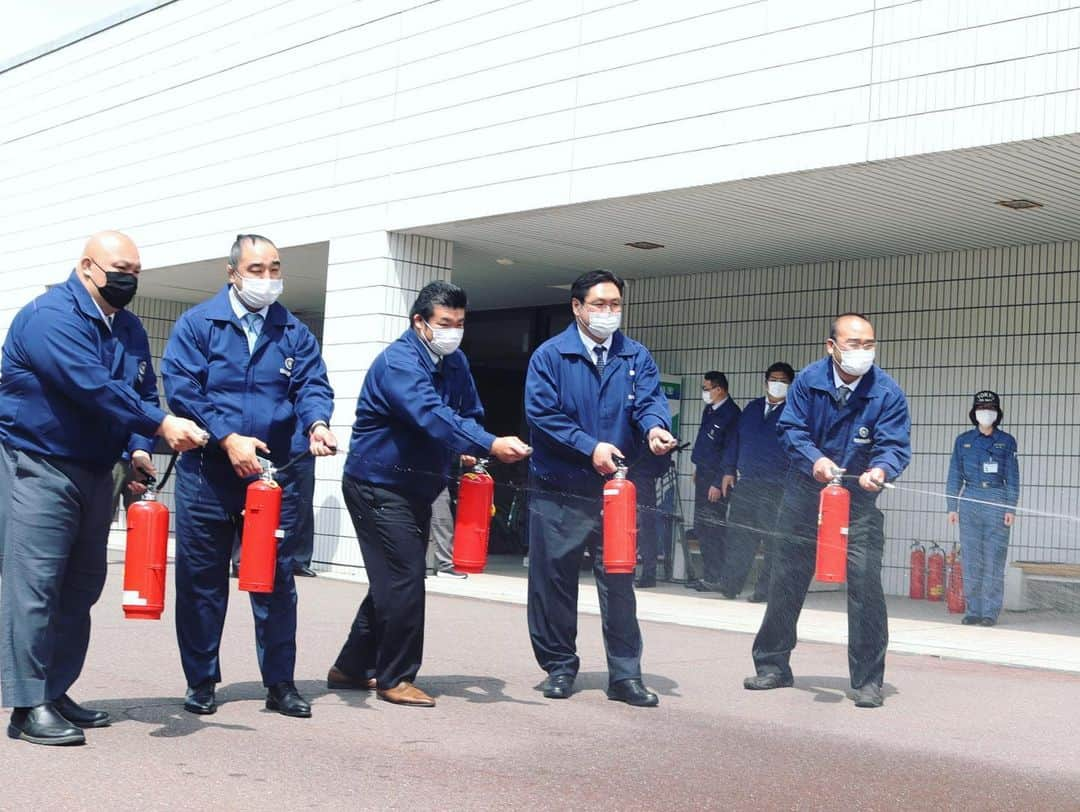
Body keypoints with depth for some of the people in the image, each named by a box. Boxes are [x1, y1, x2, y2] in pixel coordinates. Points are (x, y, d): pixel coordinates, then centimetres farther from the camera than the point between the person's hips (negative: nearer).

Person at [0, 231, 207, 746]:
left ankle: (55, 692, 20)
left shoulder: (129, 329, 11)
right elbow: (91, 387, -26)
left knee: (80, 588, 11)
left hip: (95, 472, 8)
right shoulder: (50, 317, -15)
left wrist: (139, 448, -7)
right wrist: (161, 426, -28)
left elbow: (144, 394, 12)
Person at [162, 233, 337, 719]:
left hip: (273, 474, 2)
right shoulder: (198, 324, 0)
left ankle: (280, 683, 14)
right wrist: (227, 438, -18)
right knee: (201, 580, 5)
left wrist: (316, 423, -22)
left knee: (276, 579, 5)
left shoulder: (294, 332, 10)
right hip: (206, 472, -2)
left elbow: (312, 385, 0)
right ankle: (200, 682, 18)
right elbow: (180, 387, -9)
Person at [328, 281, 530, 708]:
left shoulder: (455, 362, 6)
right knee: (403, 581, -10)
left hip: (416, 489, 9)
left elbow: (469, 414, 12)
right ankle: (395, 678, 3)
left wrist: (468, 452, -10)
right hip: (378, 486, -9)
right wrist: (490, 446, -44)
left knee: (395, 581, 14)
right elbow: (431, 417, -35)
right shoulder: (398, 362, -21)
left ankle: (352, 668, 25)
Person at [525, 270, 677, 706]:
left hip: (615, 490, 2)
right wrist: (589, 447, -17)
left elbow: (649, 399, -6)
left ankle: (625, 674, 11)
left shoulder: (636, 356, 7)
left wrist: (654, 426, -29)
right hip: (558, 491, -2)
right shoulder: (550, 355, -2)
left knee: (619, 581, 4)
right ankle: (559, 666, 20)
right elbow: (541, 413, -10)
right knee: (554, 581, 5)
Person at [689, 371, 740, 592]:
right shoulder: (709, 411, 14)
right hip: (703, 474, 9)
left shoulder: (731, 414, -13)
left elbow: (731, 451, -15)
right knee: (701, 526, 11)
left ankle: (715, 579, -3)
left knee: (712, 529, -8)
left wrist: (718, 483, -18)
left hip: (717, 477, -9)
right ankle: (709, 576, 18)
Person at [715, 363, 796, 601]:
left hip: (777, 489, -4)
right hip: (746, 483, 4)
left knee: (774, 541, -3)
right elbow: (736, 440, 20)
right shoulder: (752, 408, 16)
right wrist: (729, 472, 13)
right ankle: (728, 585, 7)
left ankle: (765, 590, 3)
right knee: (737, 536, 3)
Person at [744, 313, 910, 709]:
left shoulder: (888, 393, -12)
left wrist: (880, 470, -39)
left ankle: (868, 680, 3)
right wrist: (815, 459, -26)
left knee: (866, 584, -10)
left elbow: (895, 445, -17)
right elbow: (790, 430, -7)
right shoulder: (808, 381, -7)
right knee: (785, 582, 10)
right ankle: (772, 666, 27)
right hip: (804, 496, 2)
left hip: (858, 501, -2)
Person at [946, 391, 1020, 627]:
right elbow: (955, 475, 10)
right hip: (970, 501, 2)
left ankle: (991, 612, 1)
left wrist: (1011, 508, -4)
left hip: (997, 502, -2)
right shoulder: (963, 440, 10)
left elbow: (1012, 477, 4)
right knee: (971, 560, 2)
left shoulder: (1007, 441, 6)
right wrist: (952, 507, 3)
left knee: (994, 560, -4)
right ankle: (973, 611, 7)